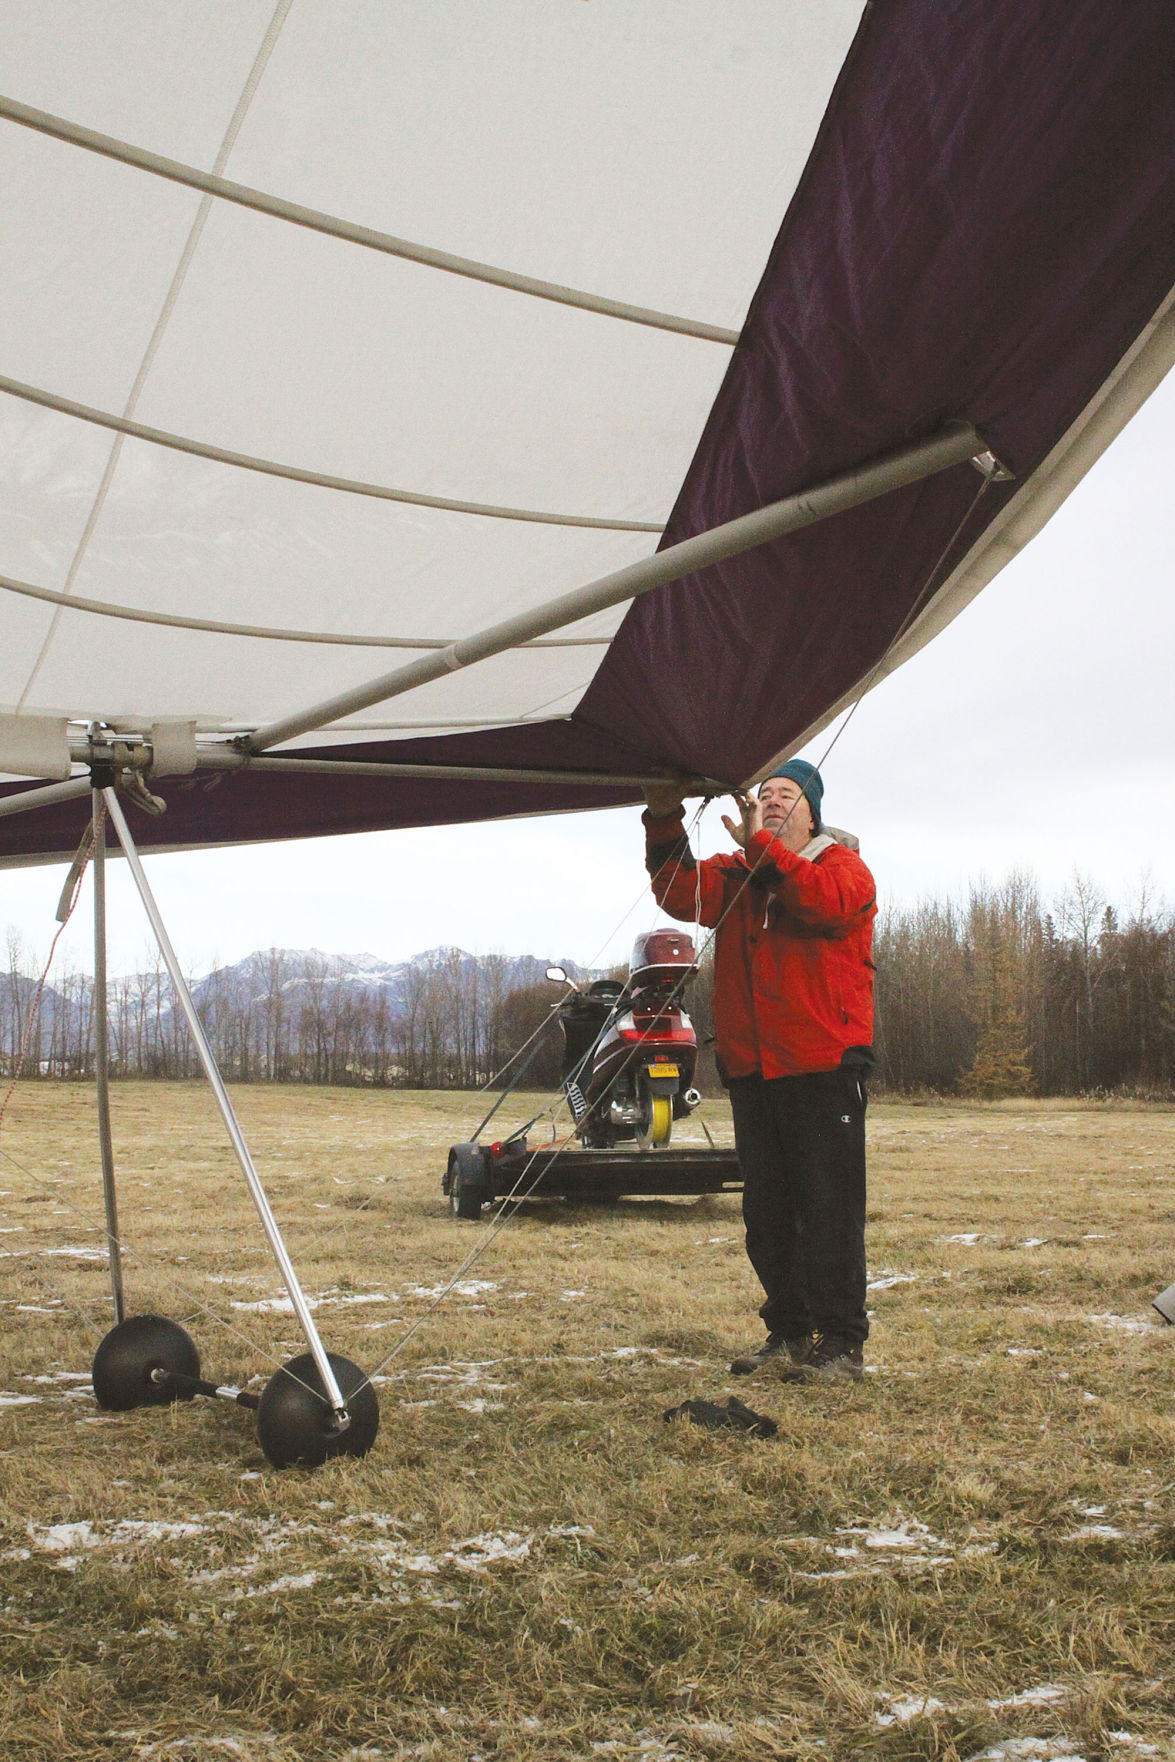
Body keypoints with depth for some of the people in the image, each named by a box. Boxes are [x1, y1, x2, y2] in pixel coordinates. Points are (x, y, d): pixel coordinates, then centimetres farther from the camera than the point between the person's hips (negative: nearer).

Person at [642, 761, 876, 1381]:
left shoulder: (844, 867, 4)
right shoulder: (734, 874, 17)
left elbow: (827, 902, -19)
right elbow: (682, 894, -3)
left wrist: (761, 844, -27)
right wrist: (665, 824, -16)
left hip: (823, 1064, -5)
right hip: (751, 1067, 5)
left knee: (829, 1205, -4)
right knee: (766, 1207, 10)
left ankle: (839, 1341, 3)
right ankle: (788, 1331, 21)